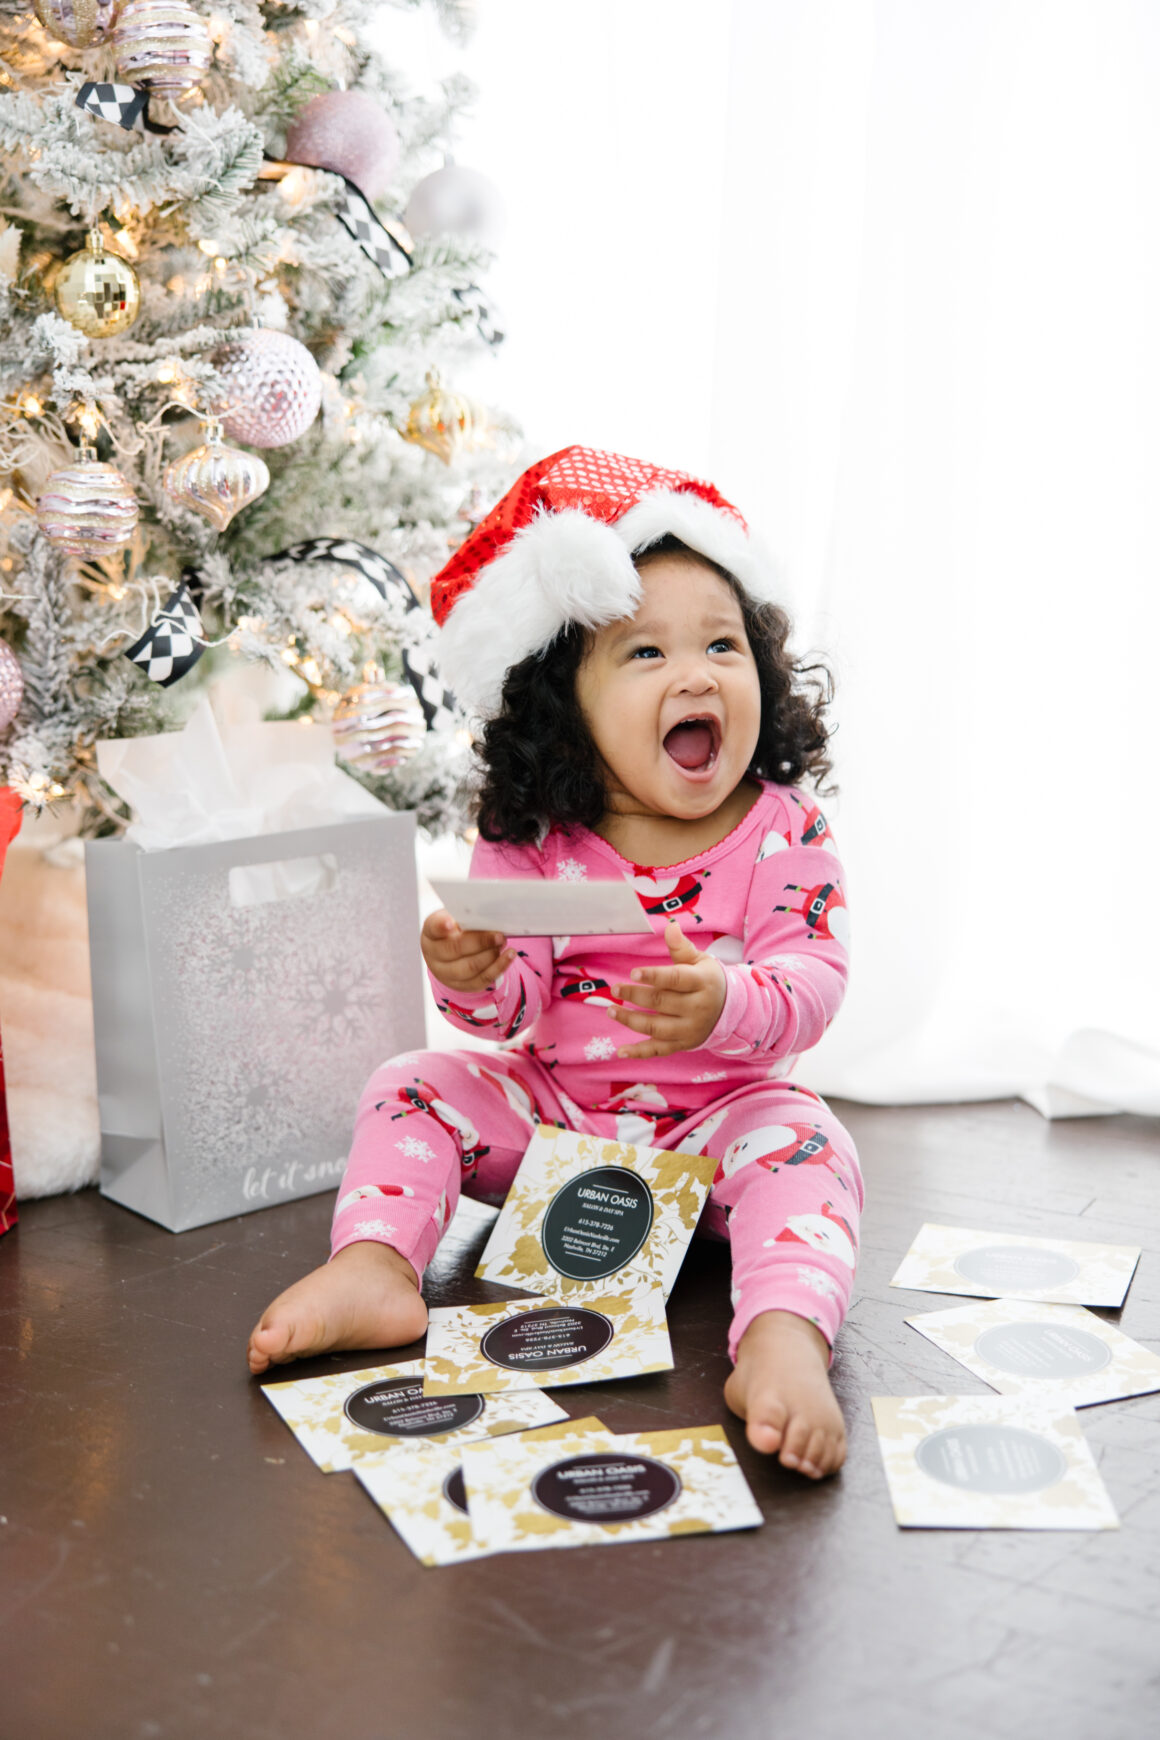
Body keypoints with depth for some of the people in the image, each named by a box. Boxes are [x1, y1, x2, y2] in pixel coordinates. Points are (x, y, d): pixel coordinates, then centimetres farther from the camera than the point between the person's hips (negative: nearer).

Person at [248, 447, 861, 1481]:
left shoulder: (783, 834, -11)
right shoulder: (531, 847, -8)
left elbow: (812, 984, -20)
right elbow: (513, 1010, -9)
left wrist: (725, 1006, -43)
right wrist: (472, 978, -35)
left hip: (720, 1115, -2)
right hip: (553, 1109, 3)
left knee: (801, 1140, -30)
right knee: (413, 1087, -9)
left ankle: (785, 1339, -47)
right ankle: (373, 1269, -19)